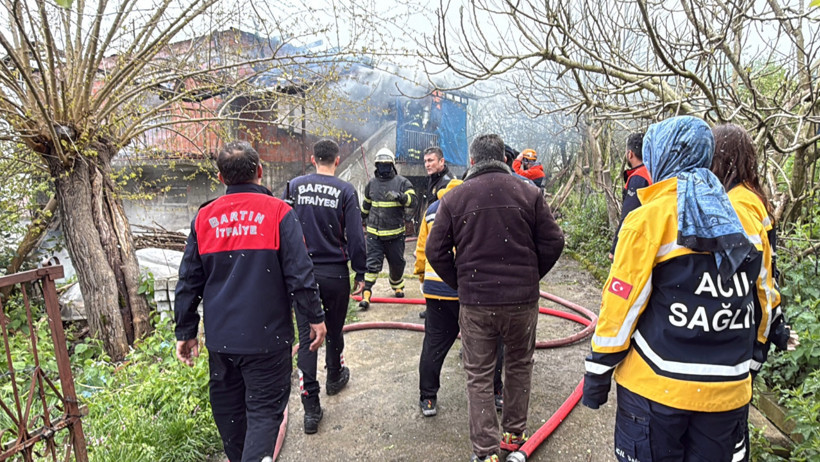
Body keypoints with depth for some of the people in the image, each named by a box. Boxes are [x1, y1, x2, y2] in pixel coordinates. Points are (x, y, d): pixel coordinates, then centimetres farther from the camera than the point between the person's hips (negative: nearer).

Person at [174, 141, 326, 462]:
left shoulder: (204, 217, 3)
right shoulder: (278, 212, -9)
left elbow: (188, 282, 7)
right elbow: (300, 274, -12)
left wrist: (185, 332, 16)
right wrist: (315, 317, 0)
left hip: (219, 337, 4)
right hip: (266, 337, -4)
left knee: (228, 407, 21)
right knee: (264, 410, 5)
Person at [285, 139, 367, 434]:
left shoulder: (295, 186, 1)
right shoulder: (345, 191, -6)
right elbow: (355, 236, -7)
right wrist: (360, 274, 2)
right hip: (335, 274, -1)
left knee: (307, 336, 5)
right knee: (334, 331, 19)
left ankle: (311, 408, 5)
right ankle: (335, 378, 43)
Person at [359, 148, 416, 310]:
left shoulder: (402, 182, 0)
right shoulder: (371, 183, 10)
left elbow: (412, 201, -11)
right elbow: (365, 205, 23)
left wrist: (399, 196, -29)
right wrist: (363, 221, 31)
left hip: (395, 233, -1)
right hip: (374, 233, 1)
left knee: (397, 263, 14)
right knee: (372, 264, -8)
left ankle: (397, 286, 40)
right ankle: (366, 295, -8)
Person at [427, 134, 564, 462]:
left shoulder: (454, 197, -3)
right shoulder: (529, 194, -2)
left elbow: (435, 251, -3)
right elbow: (553, 243, -2)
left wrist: (460, 284, 8)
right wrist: (529, 278, 10)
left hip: (475, 302, -1)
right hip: (522, 300, 1)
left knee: (479, 376, 12)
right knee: (519, 367, 22)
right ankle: (515, 434, 35)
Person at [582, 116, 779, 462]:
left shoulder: (648, 219, -13)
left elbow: (621, 306, -13)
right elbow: (764, 300, 9)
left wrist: (597, 374, -3)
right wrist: (747, 360, 22)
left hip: (655, 388, -4)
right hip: (728, 393, 5)